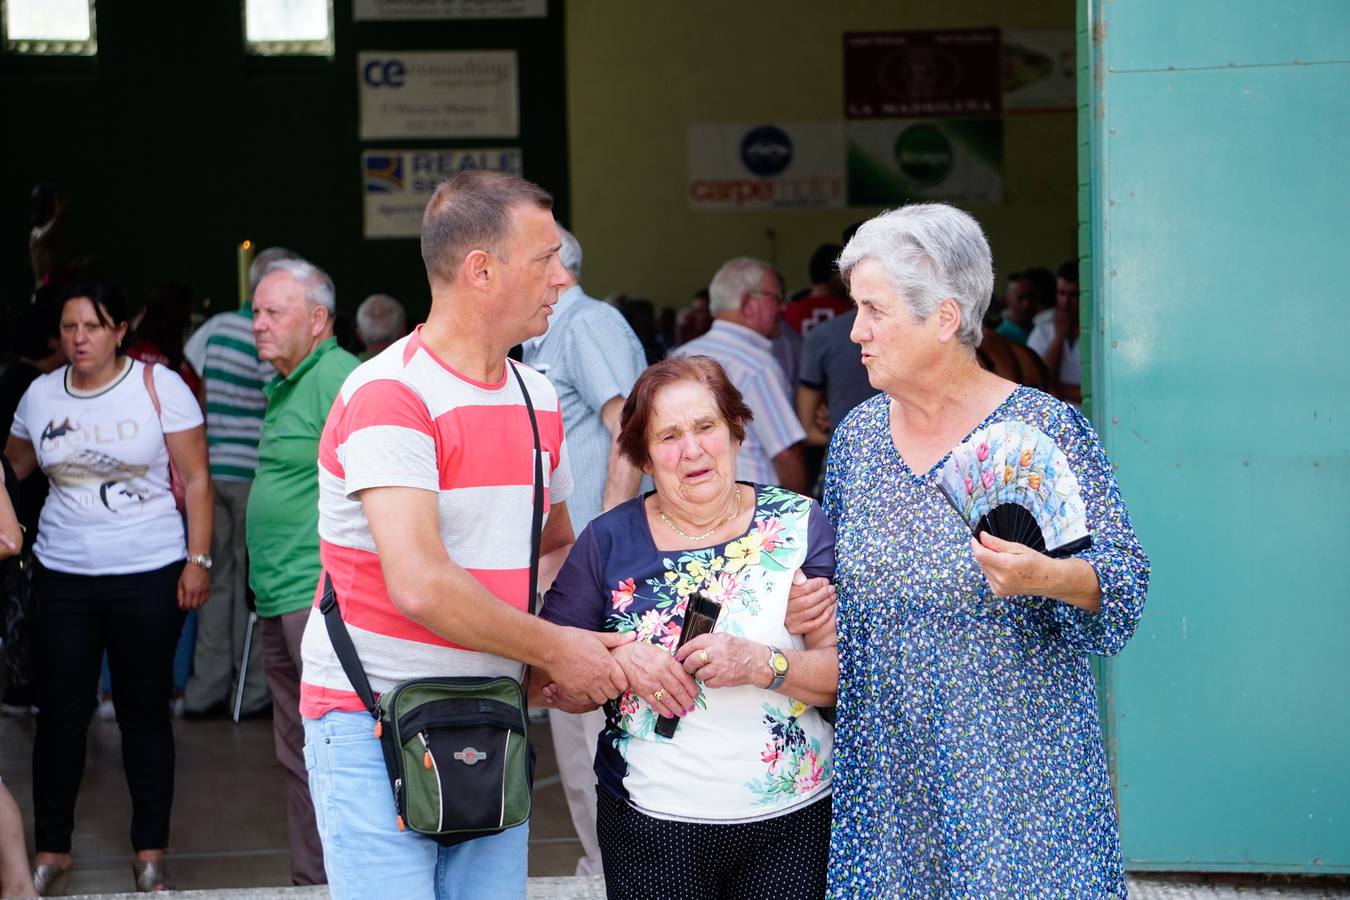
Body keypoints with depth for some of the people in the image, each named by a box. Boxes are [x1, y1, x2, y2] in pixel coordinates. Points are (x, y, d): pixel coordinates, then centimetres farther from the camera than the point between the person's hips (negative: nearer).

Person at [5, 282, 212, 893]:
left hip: (148, 575, -3)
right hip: (63, 577, 3)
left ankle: (150, 852, 16)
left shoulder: (160, 387, -6)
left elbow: (196, 479, -4)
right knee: (60, 713, 5)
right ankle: (51, 848, 19)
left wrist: (198, 559, -9)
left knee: (144, 713, 5)